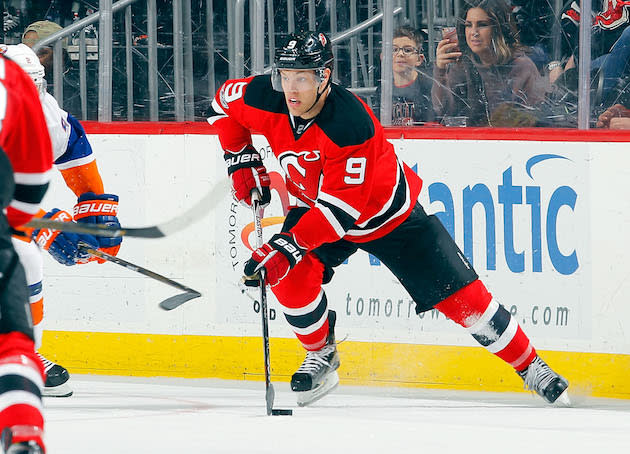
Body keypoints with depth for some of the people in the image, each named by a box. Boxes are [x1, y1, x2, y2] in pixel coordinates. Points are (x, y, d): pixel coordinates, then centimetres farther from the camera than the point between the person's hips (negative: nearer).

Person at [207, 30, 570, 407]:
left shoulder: (350, 124, -39)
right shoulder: (267, 100, -22)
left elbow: (342, 208, -40)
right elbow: (224, 102, 1)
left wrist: (290, 245, -45)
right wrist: (241, 161, -5)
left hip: (389, 215, -5)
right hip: (313, 203, 5)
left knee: (458, 292, -5)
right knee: (290, 275, -21)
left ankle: (530, 365, 11)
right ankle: (321, 356, 4)